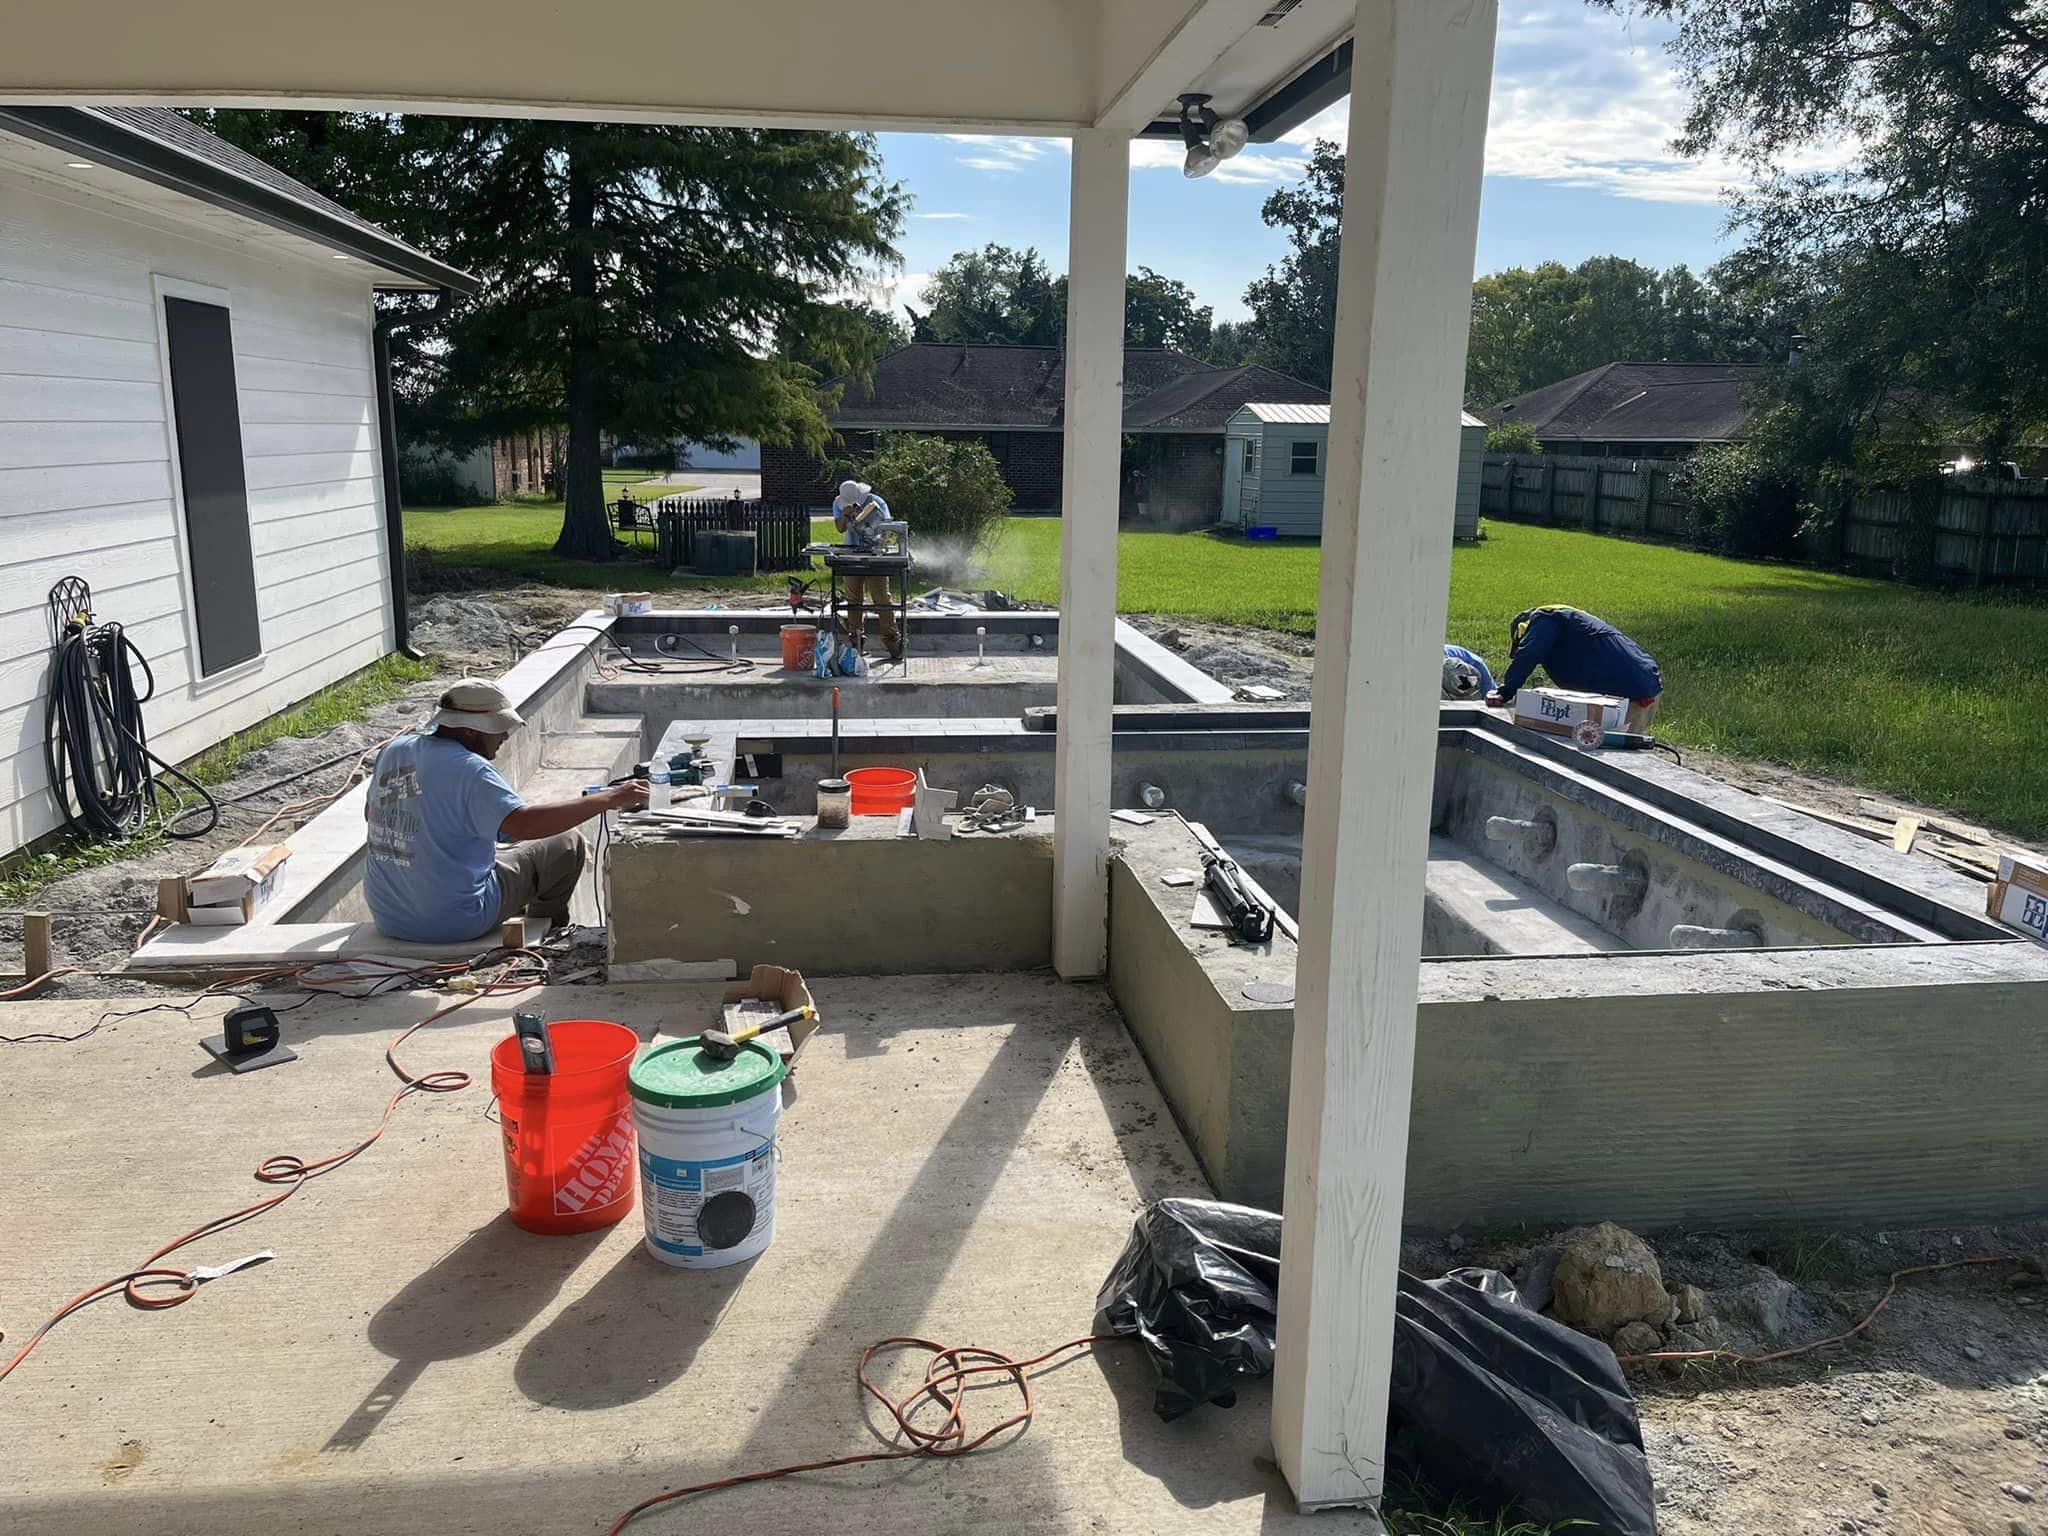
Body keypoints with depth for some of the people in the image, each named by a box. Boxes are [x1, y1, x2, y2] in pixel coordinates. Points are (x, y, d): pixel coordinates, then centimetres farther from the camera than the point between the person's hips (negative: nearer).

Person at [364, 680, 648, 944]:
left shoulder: (393, 750, 3)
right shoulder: (467, 770, -21)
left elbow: (370, 812, 19)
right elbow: (523, 824, -33)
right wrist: (609, 800, -31)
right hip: (452, 923, -8)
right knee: (567, 843, 3)